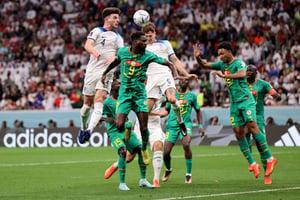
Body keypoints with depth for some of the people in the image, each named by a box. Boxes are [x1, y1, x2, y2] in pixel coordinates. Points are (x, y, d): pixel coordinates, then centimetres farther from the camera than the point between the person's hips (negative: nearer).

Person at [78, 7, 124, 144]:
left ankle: (89, 130, -31)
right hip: (92, 70, -1)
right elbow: (87, 45, -12)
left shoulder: (118, 38, 17)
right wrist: (94, 52, -35)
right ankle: (83, 128, 27)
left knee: (99, 100, -18)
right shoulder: (97, 31, 5)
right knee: (88, 103, 4)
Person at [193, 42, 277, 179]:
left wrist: (224, 75, -37)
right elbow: (204, 65, 18)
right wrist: (198, 57, -3)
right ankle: (252, 164, 3)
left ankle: (270, 159, -12)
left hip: (245, 100, -7)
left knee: (252, 126, -17)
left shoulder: (239, 63, -9)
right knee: (238, 132, -2)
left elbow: (242, 74, -30)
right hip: (234, 103, 7)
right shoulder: (222, 64, 13)